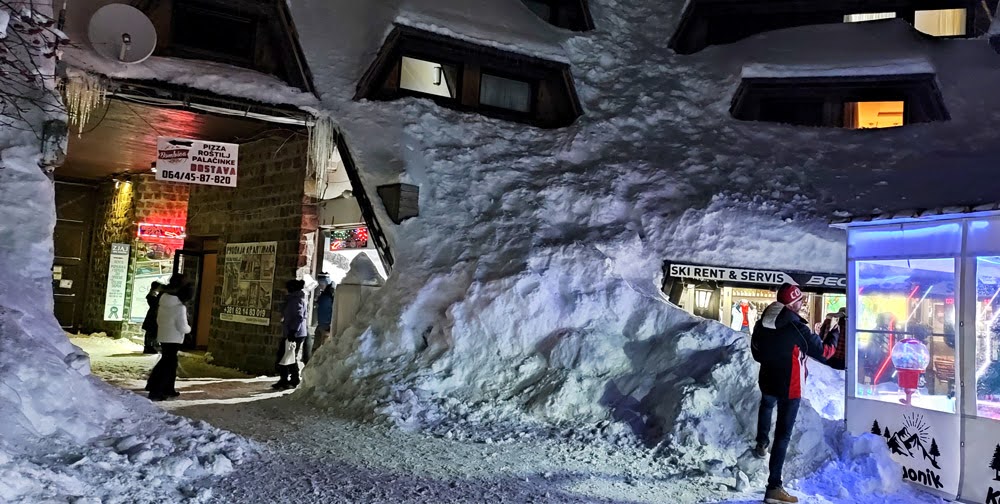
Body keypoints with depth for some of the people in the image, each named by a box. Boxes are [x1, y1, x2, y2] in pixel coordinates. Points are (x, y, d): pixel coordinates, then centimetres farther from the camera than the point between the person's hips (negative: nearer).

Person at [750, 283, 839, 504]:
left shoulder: (761, 324, -4)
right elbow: (824, 353, -13)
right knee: (782, 435, -1)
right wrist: (834, 334, 3)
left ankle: (761, 444, 51)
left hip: (767, 381, 6)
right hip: (789, 388, -6)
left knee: (767, 405, 39)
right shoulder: (797, 329, -23)